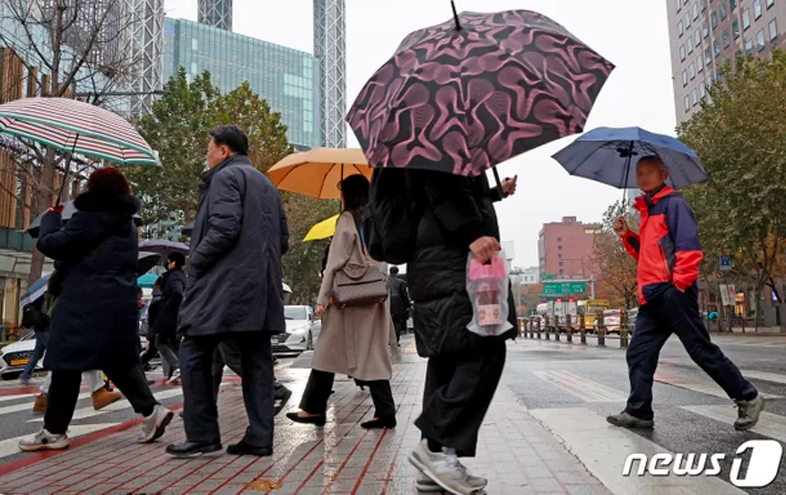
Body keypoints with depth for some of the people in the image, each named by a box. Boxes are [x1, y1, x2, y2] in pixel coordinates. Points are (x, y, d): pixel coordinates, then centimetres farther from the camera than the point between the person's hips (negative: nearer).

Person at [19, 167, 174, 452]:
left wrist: (51, 217, 10)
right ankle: (150, 410, 6)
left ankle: (54, 431, 10)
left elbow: (51, 245, -8)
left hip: (86, 304, -8)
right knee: (119, 361, 14)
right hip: (120, 303, 8)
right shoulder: (127, 222, 17)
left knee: (66, 364, 2)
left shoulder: (91, 216, -10)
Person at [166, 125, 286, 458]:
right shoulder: (267, 184, 23)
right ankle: (260, 438, 8)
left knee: (194, 354, 1)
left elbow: (224, 228, -17)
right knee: (257, 362, 6)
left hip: (224, 284, -8)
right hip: (260, 288, 8)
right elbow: (281, 234, 21)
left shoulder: (225, 177, -3)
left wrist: (195, 261, -5)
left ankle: (202, 435, 2)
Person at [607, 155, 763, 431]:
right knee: (639, 354, 4)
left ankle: (747, 398, 15)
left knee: (702, 350, -1)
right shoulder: (648, 211, 22)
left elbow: (688, 245, -14)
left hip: (672, 292, -9)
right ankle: (638, 412, 7)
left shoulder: (673, 203, -4)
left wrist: (681, 283, -20)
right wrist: (627, 235, 12)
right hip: (652, 295, 9)